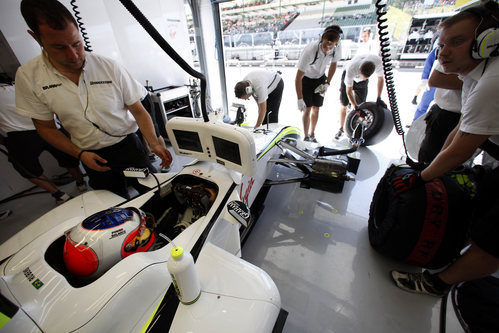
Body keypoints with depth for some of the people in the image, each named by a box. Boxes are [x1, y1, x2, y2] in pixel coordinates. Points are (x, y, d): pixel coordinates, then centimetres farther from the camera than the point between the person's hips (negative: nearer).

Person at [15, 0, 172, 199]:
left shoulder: (110, 67, -11)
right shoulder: (28, 77, -6)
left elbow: (138, 111, -9)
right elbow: (46, 127, 2)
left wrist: (155, 145, -22)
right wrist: (80, 154, -11)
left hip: (128, 146, -1)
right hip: (91, 156, 2)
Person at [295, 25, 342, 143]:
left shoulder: (337, 48, -20)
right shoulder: (310, 51, -35)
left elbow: (333, 64, 3)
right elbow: (298, 78, -33)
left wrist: (327, 83, -6)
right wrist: (300, 99, -35)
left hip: (320, 77, 4)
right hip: (306, 78, -4)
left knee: (316, 108, 3)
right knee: (307, 108, -10)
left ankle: (312, 135, 20)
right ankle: (306, 137, 4)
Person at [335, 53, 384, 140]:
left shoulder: (378, 61, -32)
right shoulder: (351, 68, -42)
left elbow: (380, 79, -12)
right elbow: (349, 91, -32)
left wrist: (379, 98, -16)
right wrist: (356, 107, -34)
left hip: (362, 83, 3)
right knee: (344, 105, -5)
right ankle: (341, 129, 10)